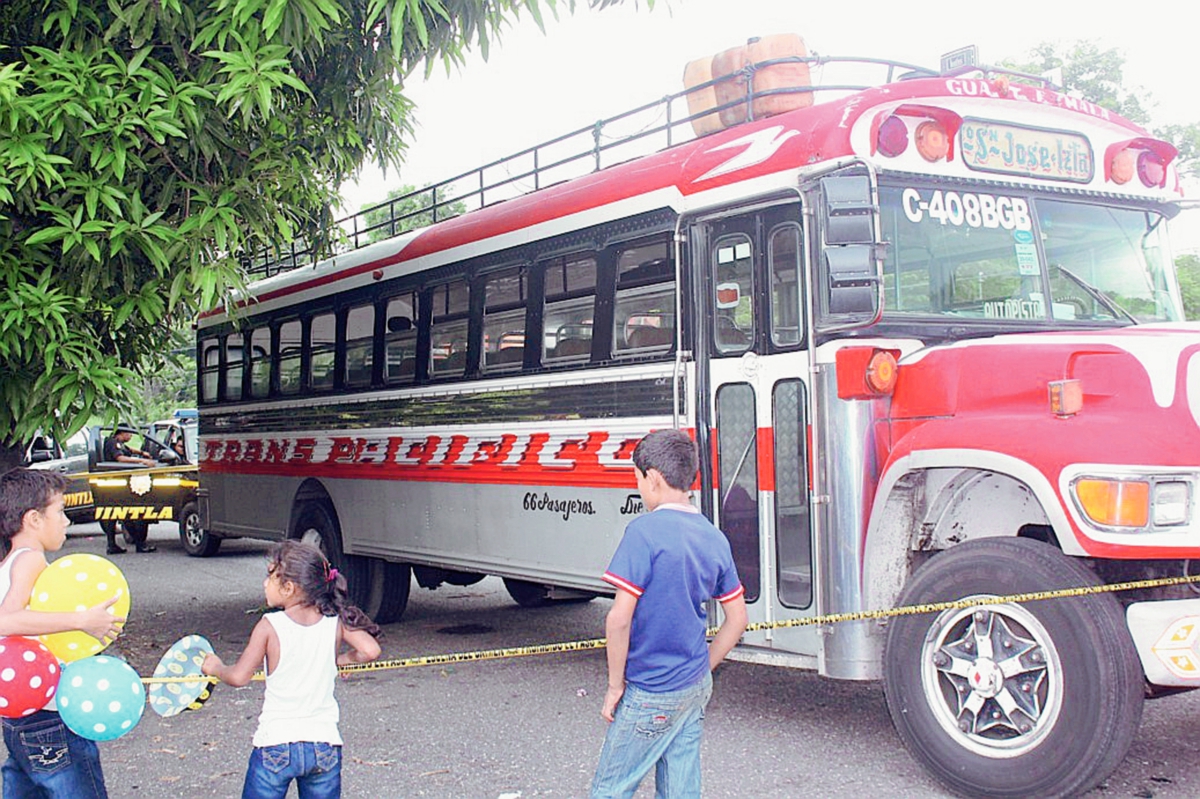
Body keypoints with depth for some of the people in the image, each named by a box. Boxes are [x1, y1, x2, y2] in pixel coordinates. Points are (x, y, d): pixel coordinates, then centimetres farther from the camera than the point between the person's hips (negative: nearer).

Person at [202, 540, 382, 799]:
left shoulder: (269, 626, -9)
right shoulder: (335, 622, -2)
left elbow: (239, 677, -9)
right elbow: (370, 650, -8)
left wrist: (215, 668, 11)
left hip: (275, 744, -3)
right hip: (325, 745, 3)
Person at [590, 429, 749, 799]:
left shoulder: (645, 531, -17)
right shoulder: (714, 538, 4)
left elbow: (619, 619, -20)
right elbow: (737, 619, 11)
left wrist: (615, 685, -9)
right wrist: (702, 669, 16)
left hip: (651, 694, -7)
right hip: (696, 686, 7)